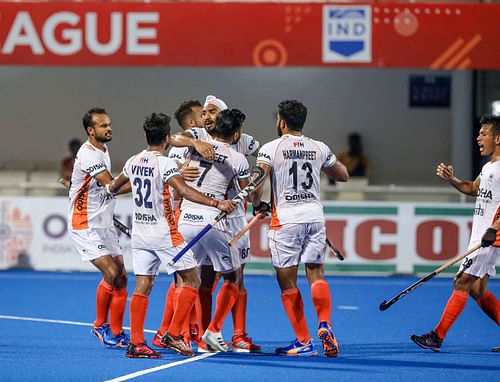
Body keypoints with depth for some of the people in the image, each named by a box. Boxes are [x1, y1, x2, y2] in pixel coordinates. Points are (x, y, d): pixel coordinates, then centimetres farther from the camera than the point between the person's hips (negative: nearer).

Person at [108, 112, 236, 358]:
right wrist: (216, 203, -34)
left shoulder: (133, 162, 7)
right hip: (164, 233, -7)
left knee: (142, 287, 6)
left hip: (139, 231, 7)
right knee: (192, 280, 2)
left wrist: (110, 190, 51)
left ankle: (136, 343, 2)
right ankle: (174, 335, -4)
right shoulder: (164, 164, -14)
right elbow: (185, 191, -29)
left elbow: (114, 186, 27)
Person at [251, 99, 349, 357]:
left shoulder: (270, 148, -4)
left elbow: (256, 185, -13)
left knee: (287, 283, 4)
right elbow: (343, 175, 21)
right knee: (316, 274, 8)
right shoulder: (319, 148, 7)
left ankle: (304, 342, 1)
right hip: (315, 217, 3)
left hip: (286, 221, -3)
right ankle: (324, 324, -17)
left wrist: (258, 205, 7)